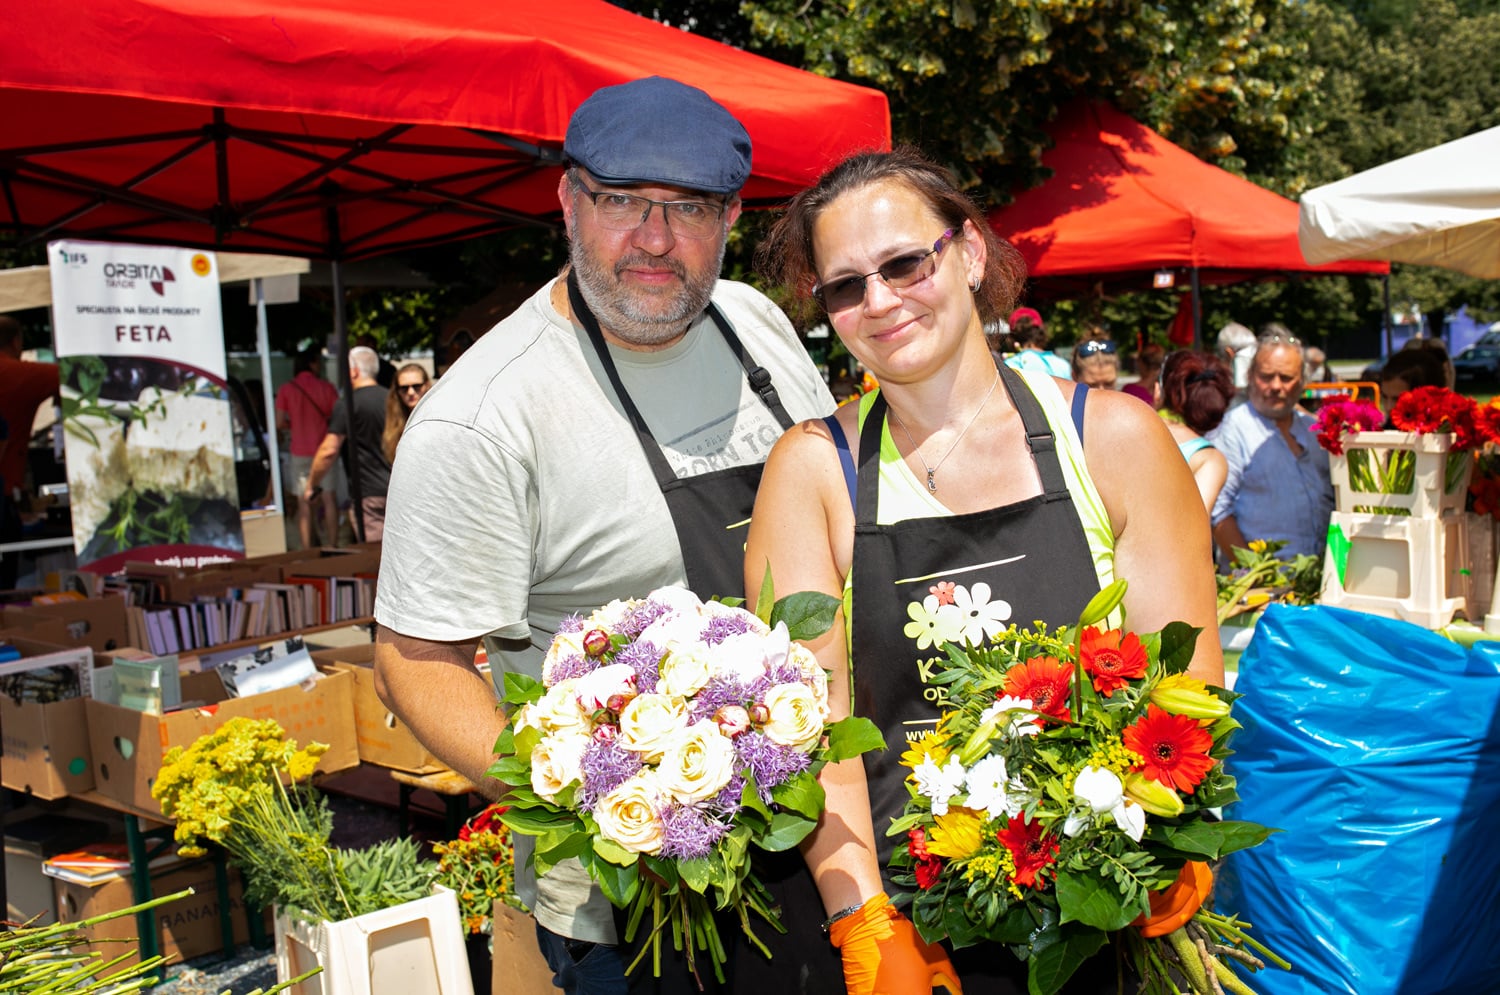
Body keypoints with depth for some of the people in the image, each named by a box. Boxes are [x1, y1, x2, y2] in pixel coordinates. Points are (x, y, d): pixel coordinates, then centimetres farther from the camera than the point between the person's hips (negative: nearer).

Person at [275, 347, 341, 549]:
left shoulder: (286, 389, -1)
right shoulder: (326, 387, -3)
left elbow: (279, 424, -3)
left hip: (300, 452, 1)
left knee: (304, 504, 3)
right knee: (329, 499, 5)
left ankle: (308, 552, 3)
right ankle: (333, 547, 4)